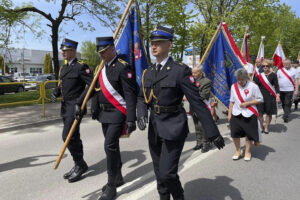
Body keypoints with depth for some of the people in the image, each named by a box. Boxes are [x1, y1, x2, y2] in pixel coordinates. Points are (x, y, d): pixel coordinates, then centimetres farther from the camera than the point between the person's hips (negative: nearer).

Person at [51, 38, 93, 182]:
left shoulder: (81, 67, -10)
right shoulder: (63, 68, 15)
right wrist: (55, 93, 1)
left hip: (75, 105, -9)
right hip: (65, 106, 9)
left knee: (68, 136, -11)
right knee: (73, 137, 13)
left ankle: (80, 165, 6)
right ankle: (79, 165, 26)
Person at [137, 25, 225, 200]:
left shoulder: (180, 70, -11)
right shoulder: (148, 72, 8)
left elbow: (197, 102, -13)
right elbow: (142, 97, 14)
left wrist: (213, 132, -13)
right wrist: (142, 113, -8)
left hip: (173, 128, -6)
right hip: (154, 127, 6)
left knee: (167, 173, -7)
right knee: (159, 174, 16)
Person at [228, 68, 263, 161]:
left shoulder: (253, 86, -8)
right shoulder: (233, 86, 4)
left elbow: (260, 99, -6)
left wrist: (247, 103, -16)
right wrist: (229, 114, 7)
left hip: (249, 115, -3)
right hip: (236, 114, 3)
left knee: (249, 134, 7)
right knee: (235, 133, 1)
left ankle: (248, 152, 28)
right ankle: (238, 151, 24)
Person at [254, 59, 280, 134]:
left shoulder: (273, 75, -1)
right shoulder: (259, 75, 5)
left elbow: (276, 86, -3)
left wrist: (277, 95, -12)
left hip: (270, 96, -1)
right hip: (260, 96, 2)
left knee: (269, 113, 6)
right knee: (260, 112, 0)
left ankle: (266, 127, 20)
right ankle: (261, 127, 17)